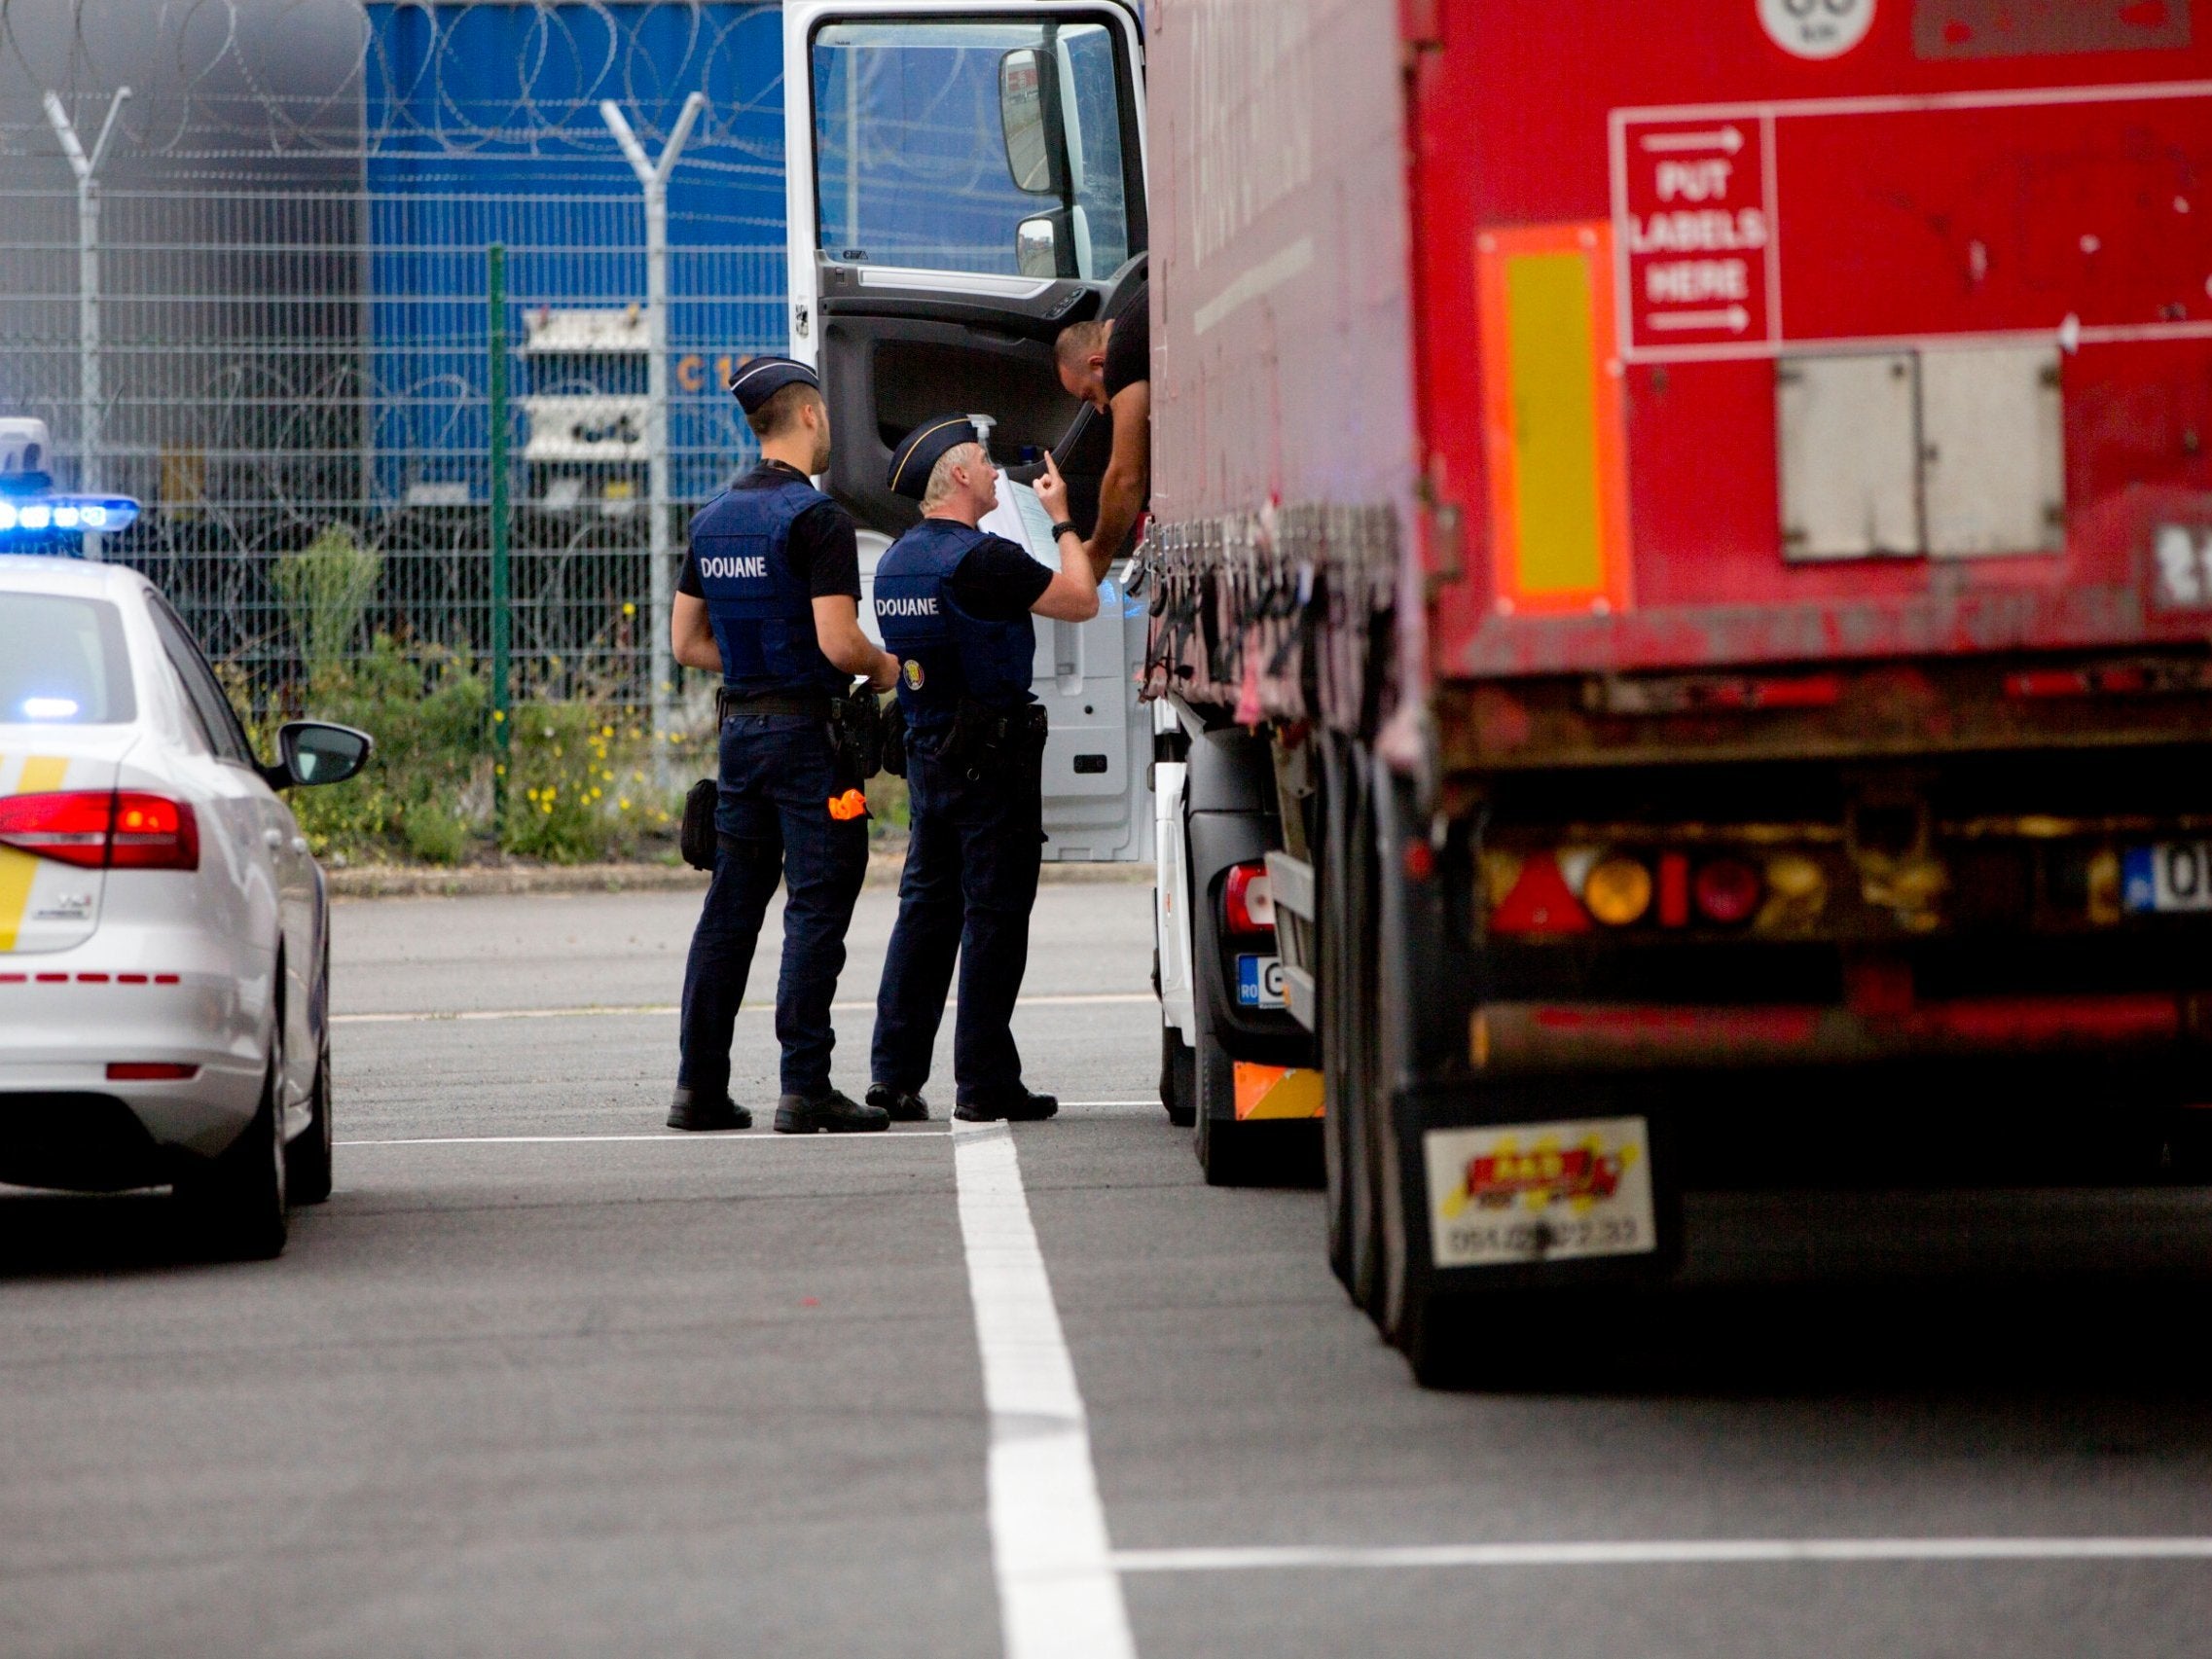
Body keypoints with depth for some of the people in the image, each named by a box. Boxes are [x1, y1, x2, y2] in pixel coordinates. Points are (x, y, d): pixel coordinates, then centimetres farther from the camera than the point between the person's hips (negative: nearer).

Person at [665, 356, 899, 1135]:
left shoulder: (714, 518, 11)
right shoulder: (815, 517, -13)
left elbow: (688, 642, 15)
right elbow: (837, 642, -20)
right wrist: (883, 668, -1)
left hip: (740, 724, 7)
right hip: (808, 728, -7)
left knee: (732, 904, 10)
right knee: (816, 907, -5)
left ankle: (700, 1085, 11)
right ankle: (805, 1086, -8)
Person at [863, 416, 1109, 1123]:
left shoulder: (896, 561, 11)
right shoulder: (980, 559, -17)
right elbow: (1082, 601, -14)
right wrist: (1061, 520, -1)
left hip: (926, 750, 8)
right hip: (993, 757, -8)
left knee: (926, 907, 12)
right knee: (994, 915, -3)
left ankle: (895, 1072, 9)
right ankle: (984, 1083, -2)